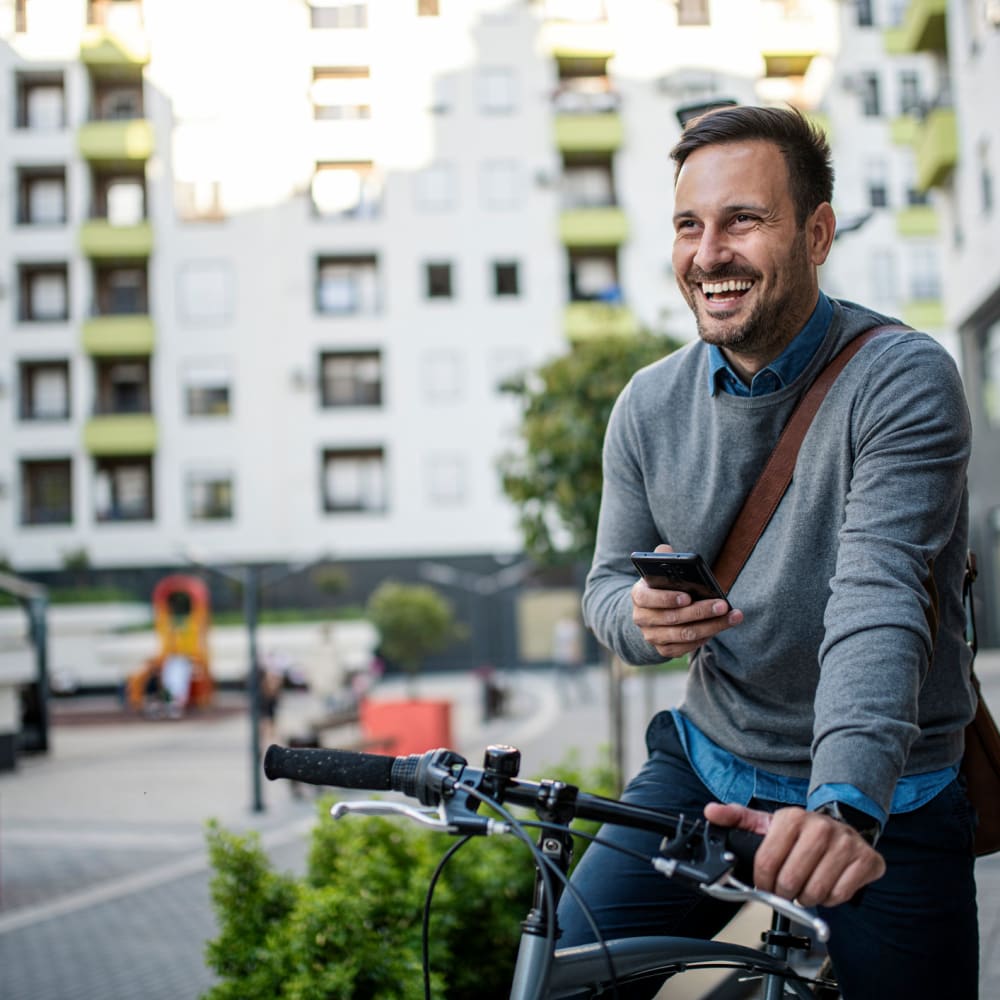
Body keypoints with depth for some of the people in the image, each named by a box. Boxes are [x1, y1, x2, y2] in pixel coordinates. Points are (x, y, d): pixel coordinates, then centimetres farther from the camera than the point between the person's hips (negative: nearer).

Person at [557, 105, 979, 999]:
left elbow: (878, 598, -29)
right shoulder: (650, 404, -1)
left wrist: (844, 804, -43)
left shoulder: (903, 380, -17)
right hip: (705, 768, 3)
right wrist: (642, 615, -19)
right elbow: (609, 581, 7)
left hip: (886, 804, -3)